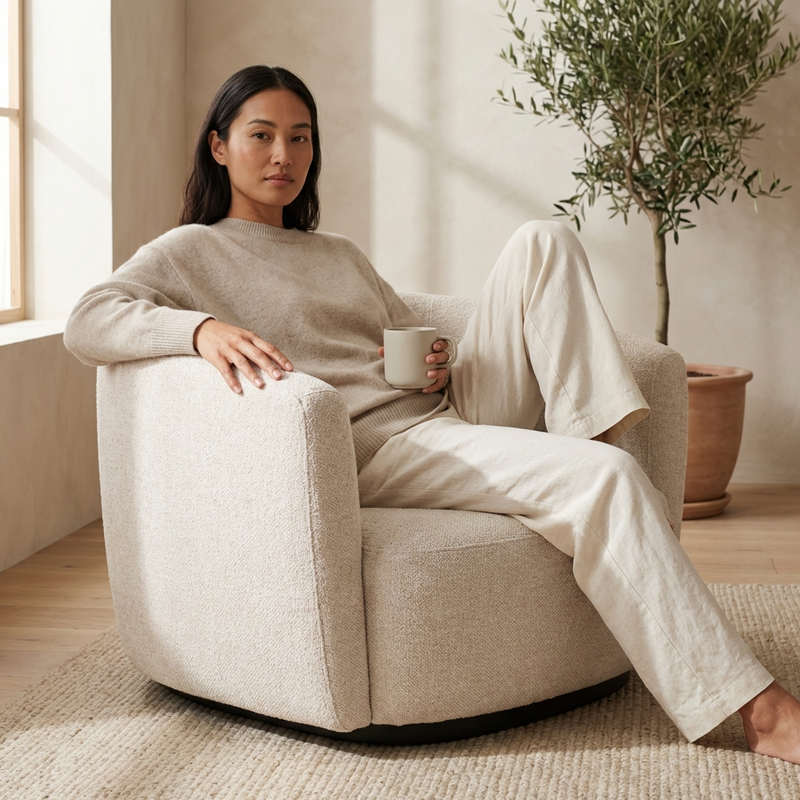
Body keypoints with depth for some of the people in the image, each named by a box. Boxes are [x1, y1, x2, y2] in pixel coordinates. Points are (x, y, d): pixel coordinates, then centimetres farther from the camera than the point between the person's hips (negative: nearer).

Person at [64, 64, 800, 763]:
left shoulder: (339, 254, 29)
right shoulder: (192, 251, 7)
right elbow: (87, 321, -11)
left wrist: (441, 370, 4)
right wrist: (202, 328, -31)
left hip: (450, 415, 8)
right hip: (376, 448, -7)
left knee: (542, 241, -7)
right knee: (606, 479, -29)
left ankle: (598, 427, -25)